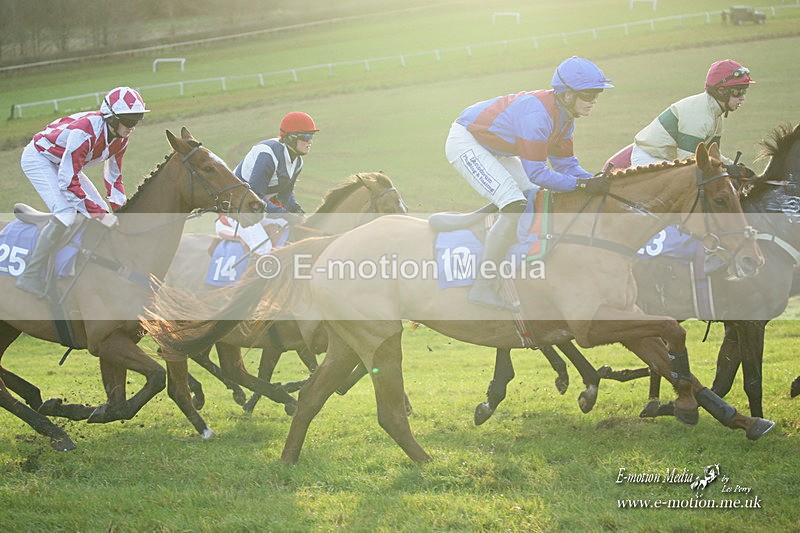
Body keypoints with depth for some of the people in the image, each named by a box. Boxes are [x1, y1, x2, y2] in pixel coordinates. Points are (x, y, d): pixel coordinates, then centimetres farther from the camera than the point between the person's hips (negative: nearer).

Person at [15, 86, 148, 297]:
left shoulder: (121, 138, -12)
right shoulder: (85, 131, -38)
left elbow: (114, 177, 4)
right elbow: (68, 182, -37)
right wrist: (99, 214, -33)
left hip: (64, 163, 9)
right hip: (38, 158, -9)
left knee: (104, 213, 0)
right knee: (66, 213, -26)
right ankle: (29, 277, -19)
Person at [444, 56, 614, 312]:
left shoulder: (565, 116, -3)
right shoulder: (538, 114, -32)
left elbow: (565, 164, 2)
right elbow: (536, 173, -31)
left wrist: (595, 181, -13)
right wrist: (581, 184, -33)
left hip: (494, 149, 10)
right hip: (466, 144, -10)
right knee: (515, 207, -21)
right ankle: (483, 288, -18)